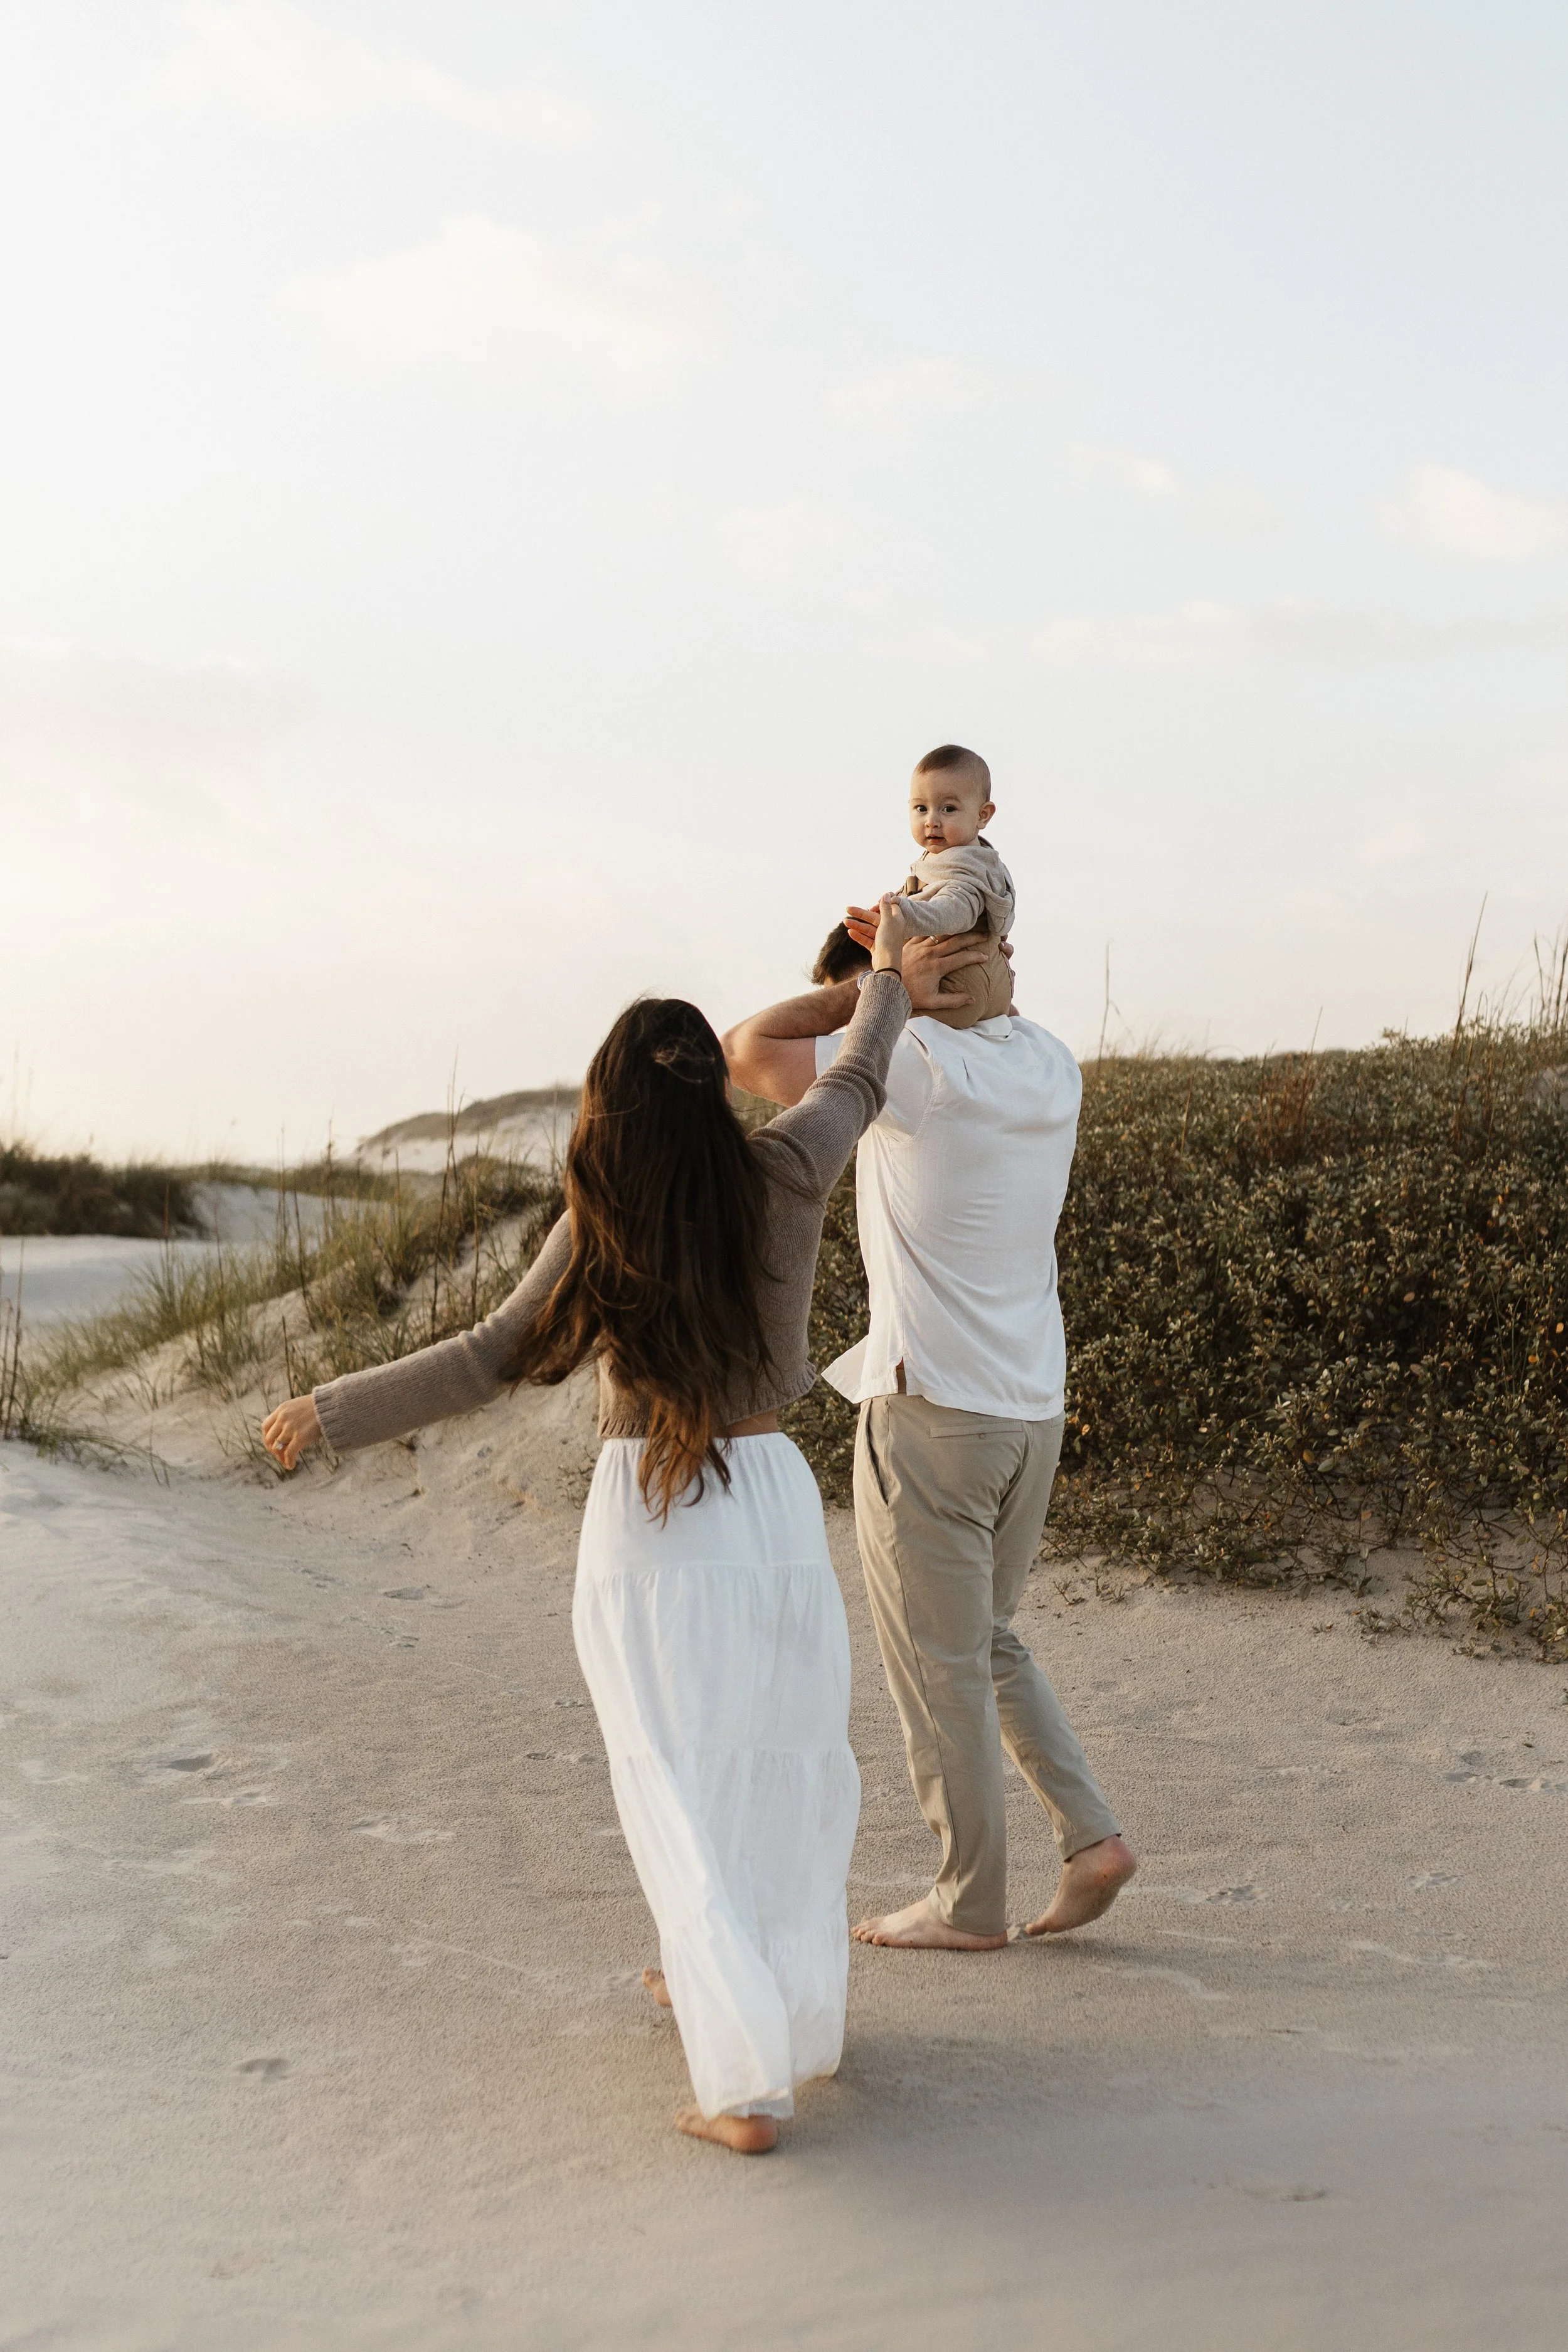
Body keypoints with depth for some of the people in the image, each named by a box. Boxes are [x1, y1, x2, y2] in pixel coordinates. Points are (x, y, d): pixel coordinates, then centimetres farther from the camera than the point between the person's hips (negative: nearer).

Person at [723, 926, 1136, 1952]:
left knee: (940, 1663, 5)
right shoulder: (1053, 1067, 6)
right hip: (1033, 1408, 7)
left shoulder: (918, 1064, -16)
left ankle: (972, 1899, 14)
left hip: (931, 1406, -7)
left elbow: (750, 1050, -8)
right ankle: (1091, 1835, 12)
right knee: (991, 1641, 21)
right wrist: (894, 985, 10)